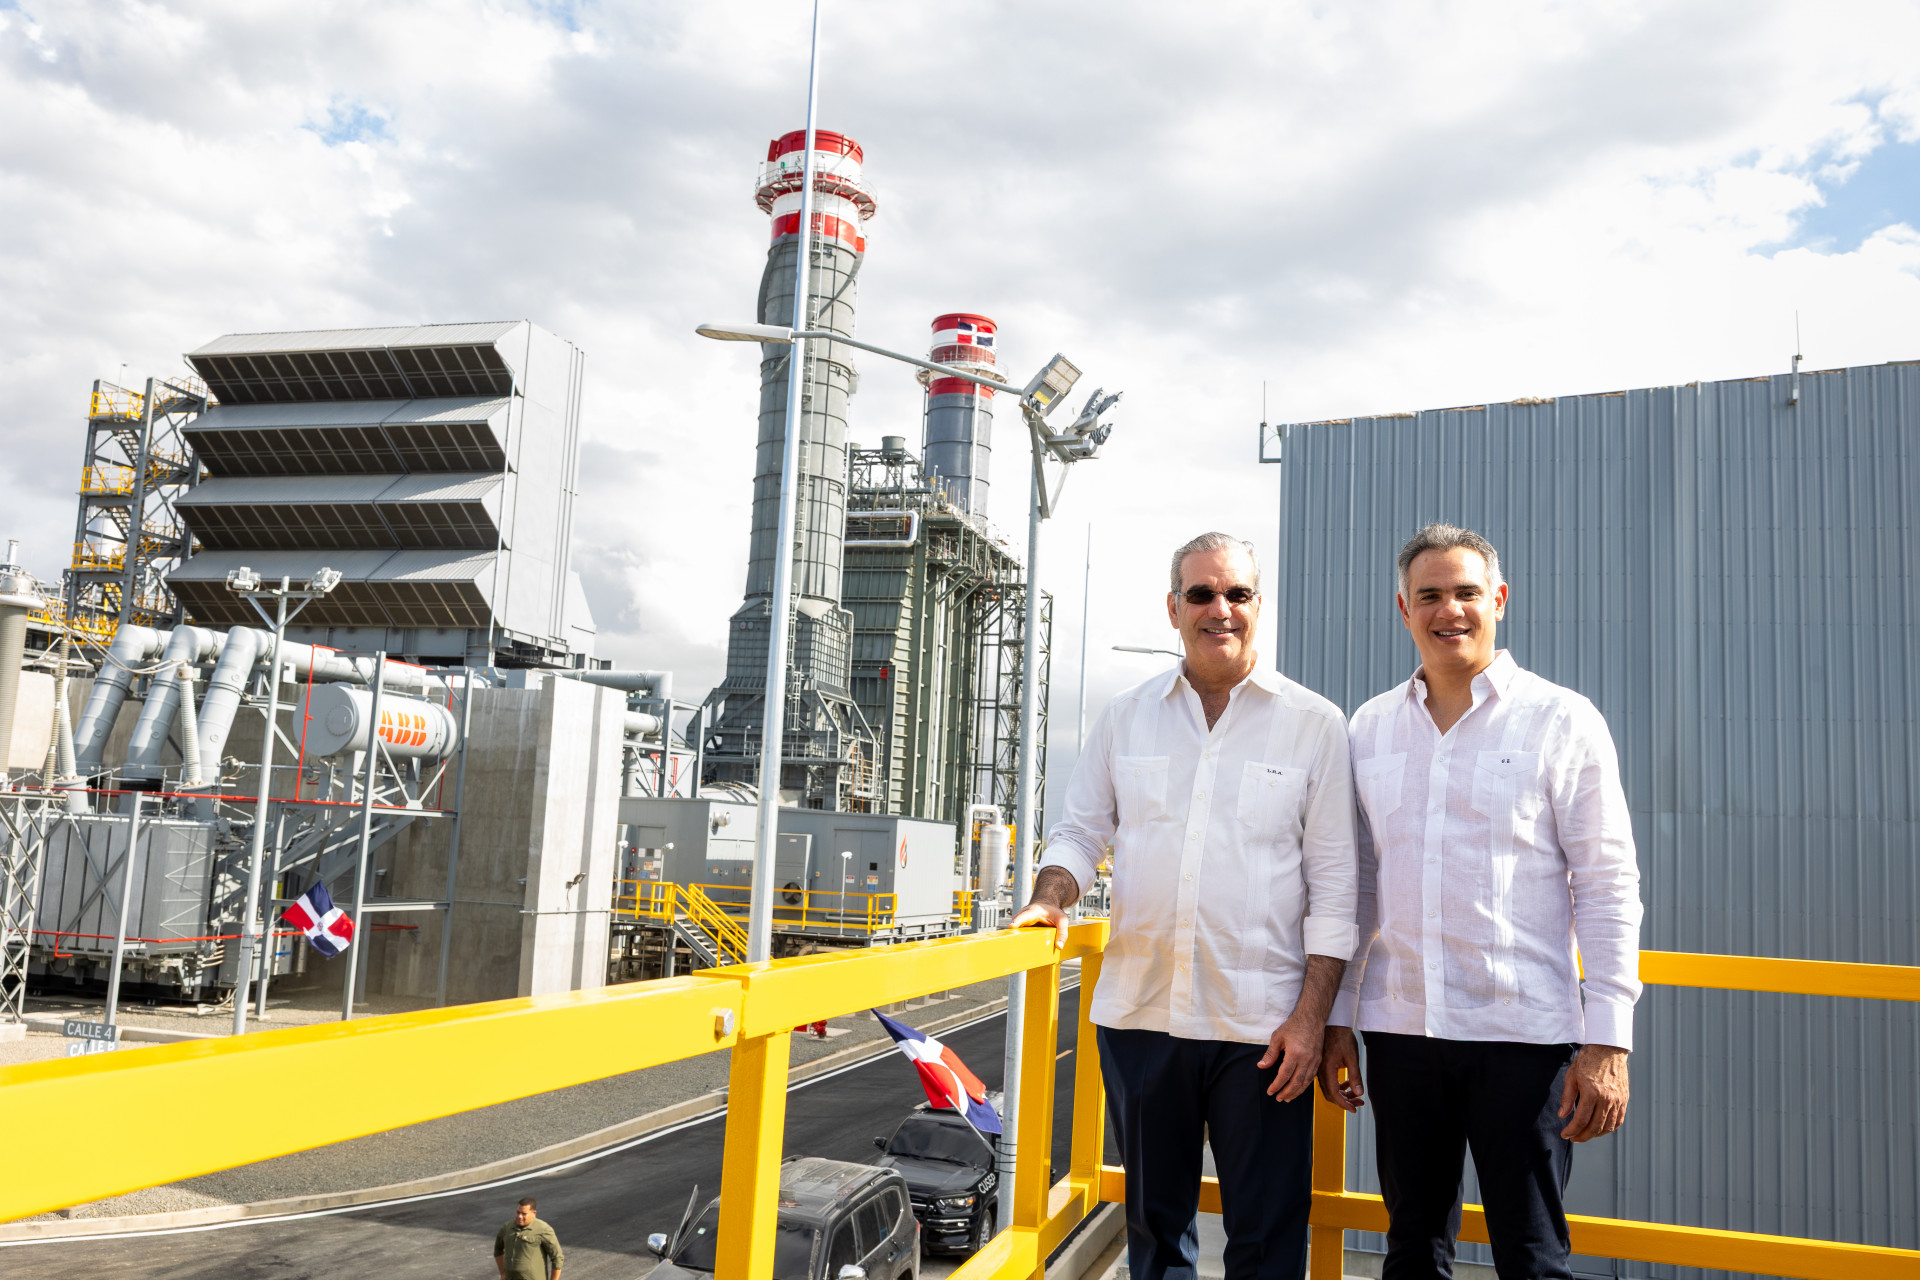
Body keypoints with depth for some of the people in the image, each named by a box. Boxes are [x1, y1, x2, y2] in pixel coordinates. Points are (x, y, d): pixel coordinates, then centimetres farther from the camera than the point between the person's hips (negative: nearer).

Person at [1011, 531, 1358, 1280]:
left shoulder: (1315, 725, 1)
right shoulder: (1126, 717, 9)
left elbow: (1334, 886, -1)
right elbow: (1080, 830, 13)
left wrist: (1312, 1015, -7)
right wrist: (1050, 901, -8)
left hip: (1260, 1025, -3)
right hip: (1139, 1013, 3)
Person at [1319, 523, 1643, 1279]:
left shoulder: (1562, 722, -2)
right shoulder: (1371, 727, 8)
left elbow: (1607, 887, -4)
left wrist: (1609, 1041, -10)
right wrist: (1337, 1019, 10)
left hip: (1523, 1031, -3)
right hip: (1398, 1026, 4)